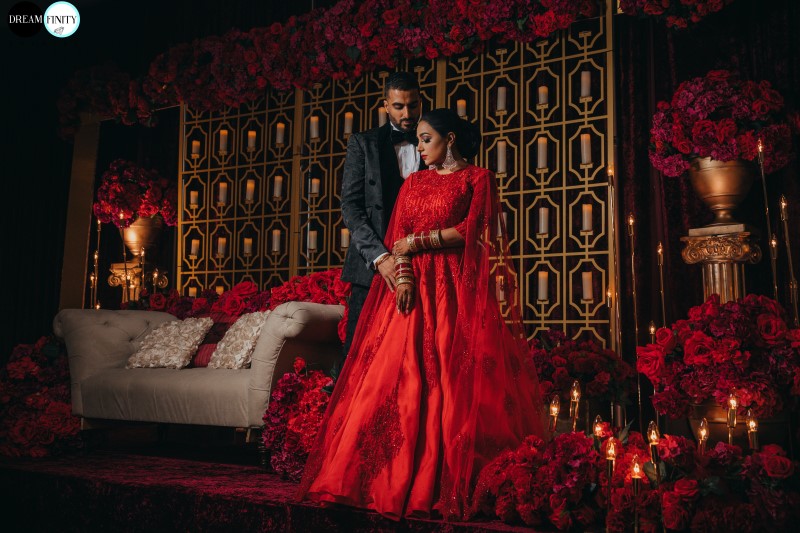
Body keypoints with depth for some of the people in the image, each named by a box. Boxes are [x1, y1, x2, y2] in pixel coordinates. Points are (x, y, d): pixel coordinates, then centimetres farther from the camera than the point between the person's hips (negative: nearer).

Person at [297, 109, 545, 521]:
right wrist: (402, 278, -8)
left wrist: (417, 242, -3)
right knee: (398, 378, -4)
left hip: (456, 289, -4)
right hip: (414, 288, 4)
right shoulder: (413, 183, 19)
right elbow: (396, 239, 9)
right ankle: (393, 478, 0)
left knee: (453, 380, -8)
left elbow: (471, 231, -6)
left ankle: (450, 484, -3)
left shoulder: (478, 178, 7)